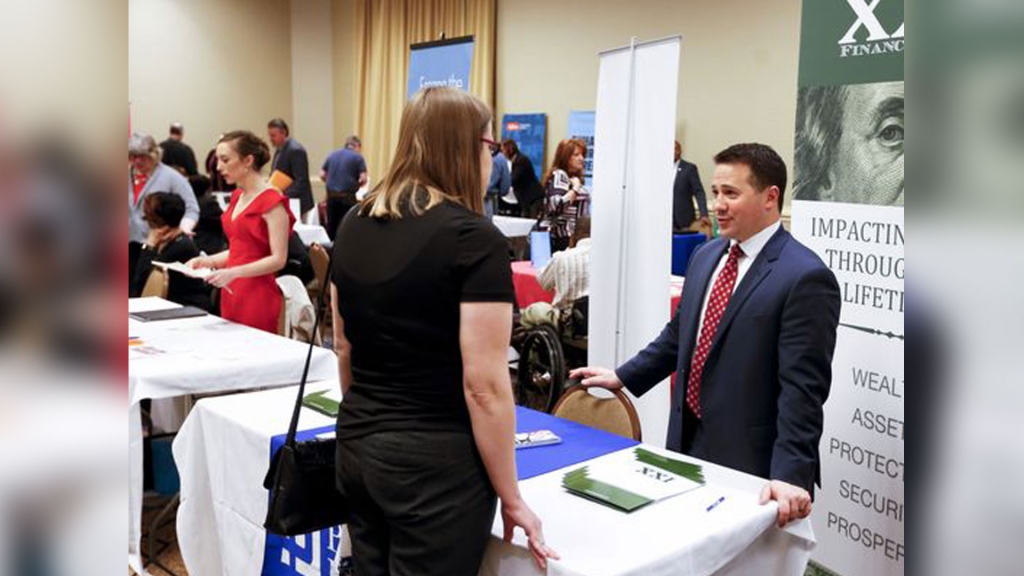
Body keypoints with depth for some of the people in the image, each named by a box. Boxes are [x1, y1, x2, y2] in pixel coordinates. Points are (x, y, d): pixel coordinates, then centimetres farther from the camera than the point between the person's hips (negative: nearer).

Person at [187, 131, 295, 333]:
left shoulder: (272, 201, -11)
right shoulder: (238, 197, 13)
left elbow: (278, 259, -15)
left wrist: (234, 272, -24)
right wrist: (206, 261, 4)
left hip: (257, 296, -7)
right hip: (231, 294, 8)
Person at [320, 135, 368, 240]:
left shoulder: (332, 155, 13)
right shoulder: (358, 157, -1)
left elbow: (322, 175, 10)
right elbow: (363, 179, -7)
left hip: (331, 195, 5)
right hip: (347, 195, -4)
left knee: (331, 225, 11)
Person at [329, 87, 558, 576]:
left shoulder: (354, 224, 3)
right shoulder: (473, 238, -18)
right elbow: (484, 386, -19)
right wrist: (510, 498, -8)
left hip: (356, 447, 7)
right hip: (436, 463, -7)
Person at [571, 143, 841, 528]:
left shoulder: (805, 277, -16)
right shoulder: (706, 256, 7)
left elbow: (802, 387, -20)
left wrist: (790, 476, -25)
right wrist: (622, 377, 18)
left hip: (750, 465, -7)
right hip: (687, 443, 7)